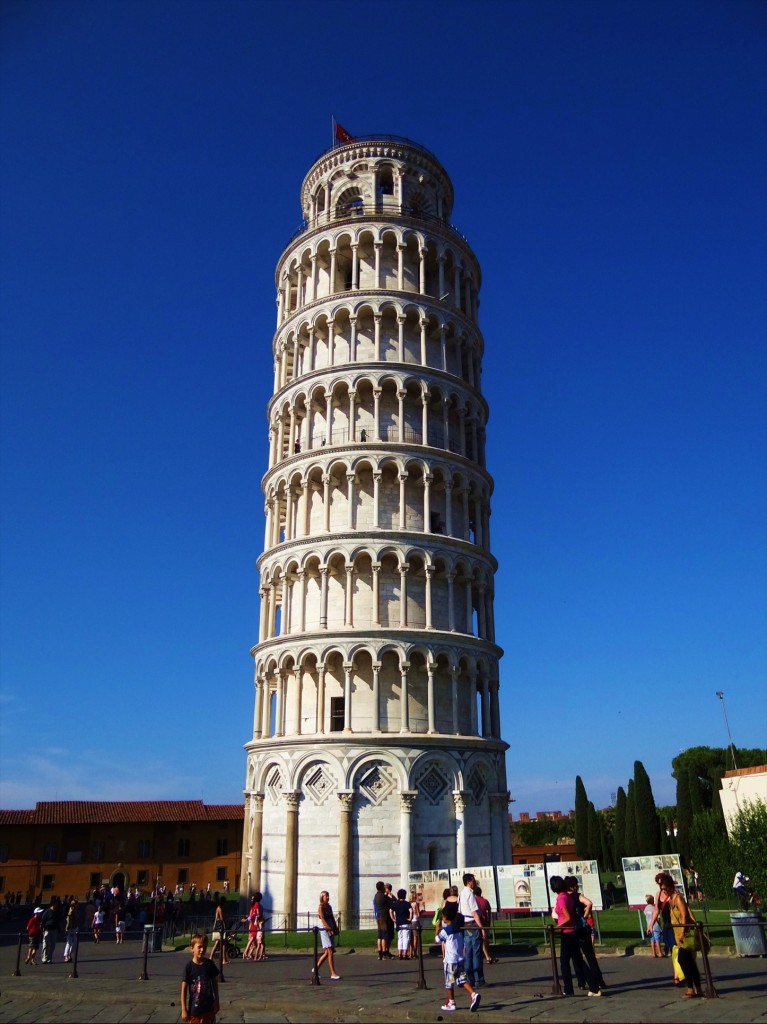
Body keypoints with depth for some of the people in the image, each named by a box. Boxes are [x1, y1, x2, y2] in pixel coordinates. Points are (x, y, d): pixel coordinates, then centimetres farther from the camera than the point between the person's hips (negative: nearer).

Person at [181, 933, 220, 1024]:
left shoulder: (210, 964, -2)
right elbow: (184, 989, -8)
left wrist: (216, 1001, 6)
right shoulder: (189, 967, -11)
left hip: (209, 1007, 3)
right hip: (195, 1008, -3)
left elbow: (215, 983, 7)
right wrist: (184, 1009, -9)